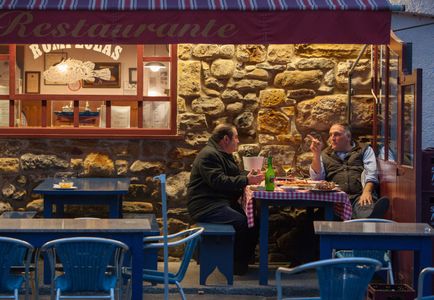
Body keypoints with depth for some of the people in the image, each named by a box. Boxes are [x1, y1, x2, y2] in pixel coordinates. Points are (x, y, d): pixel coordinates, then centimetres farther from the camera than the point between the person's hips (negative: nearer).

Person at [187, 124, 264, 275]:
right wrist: (246, 180, -24)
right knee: (241, 222, -28)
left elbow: (233, 177, 28)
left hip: (222, 203, 10)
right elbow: (219, 181, -25)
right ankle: (236, 264, -16)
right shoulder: (209, 155, -13)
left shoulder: (224, 155, 22)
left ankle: (244, 260, -4)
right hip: (206, 206, -10)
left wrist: (250, 176, 9)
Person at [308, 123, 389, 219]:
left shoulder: (365, 150, 22)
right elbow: (317, 177, 13)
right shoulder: (325, 155, 27)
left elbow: (371, 174, 7)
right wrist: (316, 155, -1)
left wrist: (366, 192, -14)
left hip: (360, 196, -1)